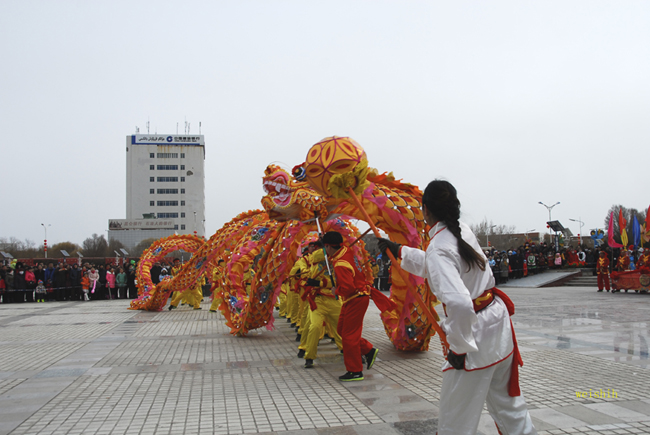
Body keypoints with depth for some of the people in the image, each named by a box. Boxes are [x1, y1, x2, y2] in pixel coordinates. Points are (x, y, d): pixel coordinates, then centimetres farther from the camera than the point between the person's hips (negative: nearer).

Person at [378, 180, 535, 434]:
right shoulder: (464, 232, 3)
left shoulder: (438, 249, -23)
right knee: (507, 403, 26)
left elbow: (459, 304, -34)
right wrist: (399, 251, 30)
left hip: (476, 334, -9)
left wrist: (459, 347, -20)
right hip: (498, 325, 9)